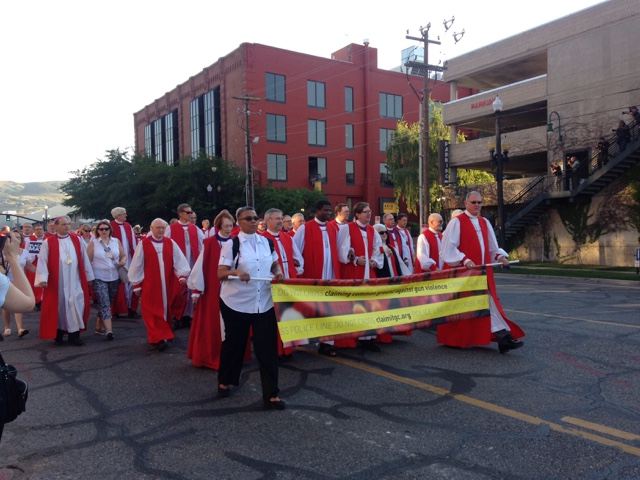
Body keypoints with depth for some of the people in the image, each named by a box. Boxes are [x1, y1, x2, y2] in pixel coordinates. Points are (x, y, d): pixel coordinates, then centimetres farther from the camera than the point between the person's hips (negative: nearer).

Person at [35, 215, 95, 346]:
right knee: (58, 307, 7)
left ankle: (74, 335, 9)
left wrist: (89, 276, 11)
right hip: (56, 282, -2)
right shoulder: (48, 242, -3)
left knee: (76, 307, 1)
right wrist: (42, 278, -18)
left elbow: (84, 259, 9)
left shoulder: (77, 240, 5)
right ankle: (58, 334, 21)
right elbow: (42, 261, -7)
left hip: (75, 282, 2)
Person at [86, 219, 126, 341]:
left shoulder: (116, 241, 7)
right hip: (98, 278, -4)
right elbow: (88, 260, -1)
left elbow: (124, 255, 14)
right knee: (104, 303, -14)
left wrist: (123, 261, -9)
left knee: (107, 303, 13)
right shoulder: (93, 243, -1)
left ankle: (99, 326, 28)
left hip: (114, 277, 4)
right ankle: (109, 330, -19)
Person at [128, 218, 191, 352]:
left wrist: (182, 275, -19)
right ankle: (159, 338, -6)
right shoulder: (143, 244, -4)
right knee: (153, 311, -5)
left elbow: (179, 260, -3)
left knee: (165, 309, 11)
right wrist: (136, 284, 0)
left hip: (167, 284, 3)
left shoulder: (170, 243, 3)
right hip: (149, 284, -3)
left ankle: (161, 336, 26)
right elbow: (137, 264, 0)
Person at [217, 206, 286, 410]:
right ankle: (224, 381, 37)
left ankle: (271, 394, 8)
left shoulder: (266, 241, 6)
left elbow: (274, 264, 18)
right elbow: (220, 273, -9)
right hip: (236, 302, -3)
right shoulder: (232, 244, -6)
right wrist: (236, 272, -29)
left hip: (264, 302, 3)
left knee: (267, 347, 0)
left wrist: (278, 272, -4)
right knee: (234, 343, 12)